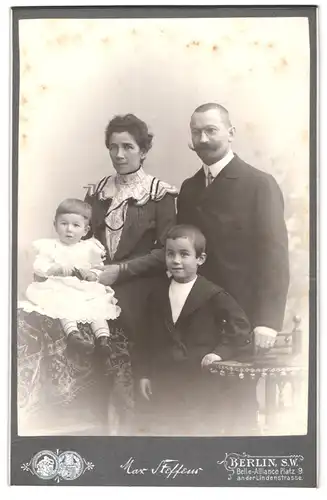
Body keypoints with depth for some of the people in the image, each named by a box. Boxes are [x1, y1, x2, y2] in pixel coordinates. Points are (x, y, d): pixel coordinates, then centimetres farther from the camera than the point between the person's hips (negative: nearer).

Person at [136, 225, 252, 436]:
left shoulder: (213, 294, -9)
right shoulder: (159, 292, 6)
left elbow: (241, 325, -11)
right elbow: (148, 336, 9)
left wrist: (221, 351, -21)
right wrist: (144, 373, 7)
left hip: (201, 381, -4)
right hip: (163, 382, 4)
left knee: (201, 430, 6)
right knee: (160, 428, 14)